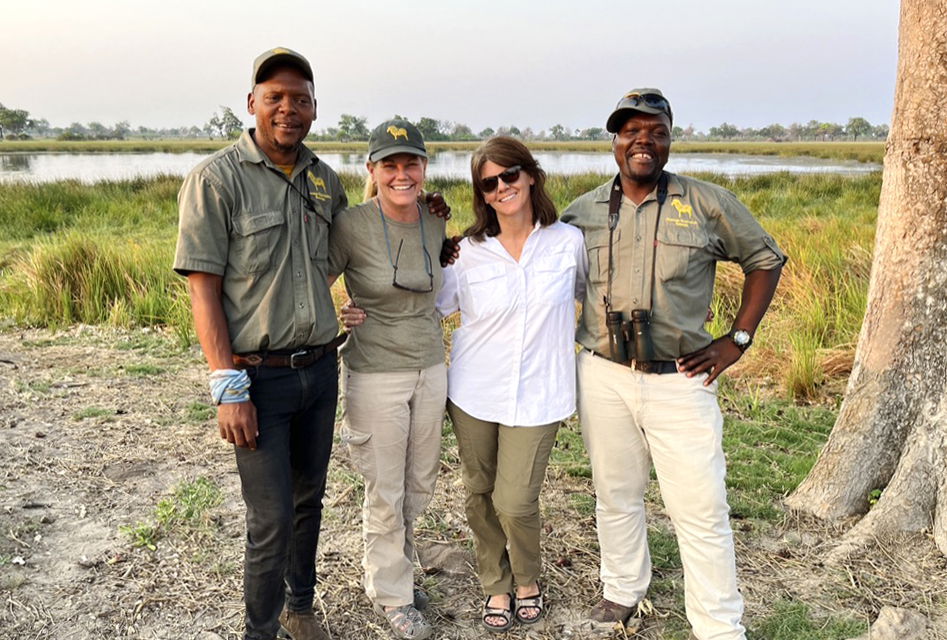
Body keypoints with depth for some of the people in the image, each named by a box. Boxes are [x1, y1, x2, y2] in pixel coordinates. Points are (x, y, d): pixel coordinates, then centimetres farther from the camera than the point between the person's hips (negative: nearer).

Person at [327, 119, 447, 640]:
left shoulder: (435, 225, 1)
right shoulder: (351, 225, -16)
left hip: (430, 370, 5)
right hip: (376, 376, -5)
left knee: (419, 487, 19)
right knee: (386, 495, 8)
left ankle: (398, 571, 43)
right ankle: (390, 595, 30)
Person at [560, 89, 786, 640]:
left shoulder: (708, 203, -2)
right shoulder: (583, 212, 5)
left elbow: (766, 260, 6)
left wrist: (738, 339, -1)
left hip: (680, 380, -2)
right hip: (603, 377, 3)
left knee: (701, 510, 1)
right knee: (615, 496, 17)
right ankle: (623, 590, 37)